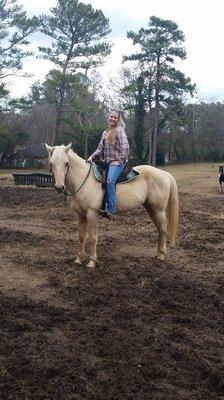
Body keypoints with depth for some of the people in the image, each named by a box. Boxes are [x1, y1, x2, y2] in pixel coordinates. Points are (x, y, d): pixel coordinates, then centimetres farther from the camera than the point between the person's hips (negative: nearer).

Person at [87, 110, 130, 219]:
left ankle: (110, 211, -32)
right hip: (107, 162, 9)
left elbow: (125, 147, -13)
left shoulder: (119, 130, -5)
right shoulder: (105, 133, 18)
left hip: (118, 162, -9)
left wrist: (119, 160, -15)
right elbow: (100, 148, 14)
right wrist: (92, 156, -2)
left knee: (110, 180, -29)